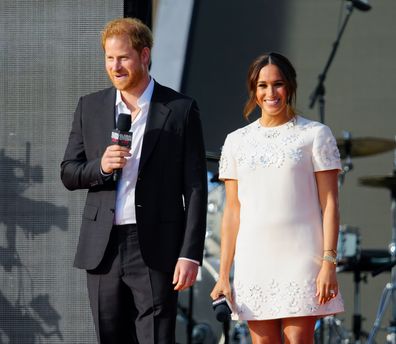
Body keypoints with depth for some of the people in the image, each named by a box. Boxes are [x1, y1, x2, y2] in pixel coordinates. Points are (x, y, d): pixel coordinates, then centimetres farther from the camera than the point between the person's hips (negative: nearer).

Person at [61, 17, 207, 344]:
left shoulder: (181, 109, 0)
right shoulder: (90, 107, 11)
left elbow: (195, 188, -2)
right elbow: (68, 173, 13)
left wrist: (190, 254, -10)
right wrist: (100, 167, -10)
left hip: (155, 250, -4)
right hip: (103, 249, 4)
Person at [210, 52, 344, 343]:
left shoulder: (315, 135, 4)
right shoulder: (237, 141, 12)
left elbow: (329, 203, 0)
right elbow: (232, 211, 12)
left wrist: (329, 262, -10)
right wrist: (223, 275, 6)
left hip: (301, 258, -3)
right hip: (254, 261, 3)